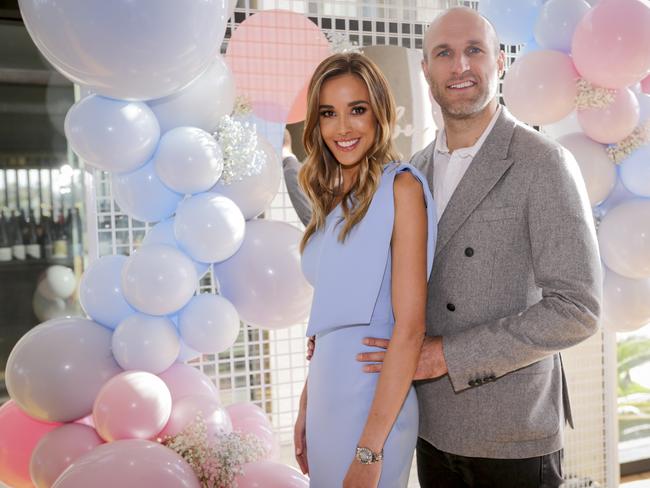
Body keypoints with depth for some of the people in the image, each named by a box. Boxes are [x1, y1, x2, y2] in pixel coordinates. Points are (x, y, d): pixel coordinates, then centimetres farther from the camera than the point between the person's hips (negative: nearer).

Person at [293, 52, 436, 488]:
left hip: (375, 404, -7)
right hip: (327, 396, 7)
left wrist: (371, 448, -18)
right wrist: (305, 408, 12)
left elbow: (409, 328, -18)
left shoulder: (401, 187, -13)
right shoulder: (334, 199, 7)